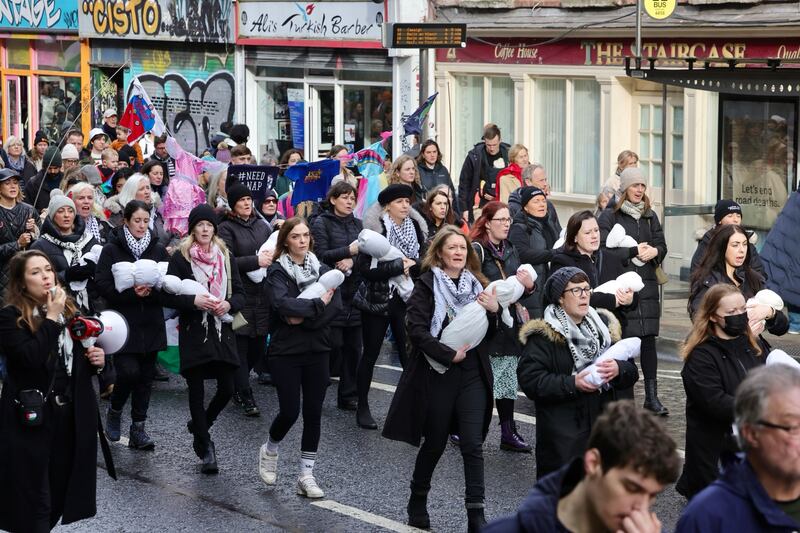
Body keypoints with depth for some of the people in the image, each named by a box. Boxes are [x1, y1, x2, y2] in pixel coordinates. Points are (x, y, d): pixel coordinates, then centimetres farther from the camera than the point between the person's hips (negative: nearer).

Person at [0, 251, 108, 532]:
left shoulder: (68, 310, 9)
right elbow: (30, 358, -25)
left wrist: (96, 359, 2)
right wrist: (51, 318, -20)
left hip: (71, 414, 6)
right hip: (31, 417, -6)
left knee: (61, 488, 12)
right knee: (33, 496, 1)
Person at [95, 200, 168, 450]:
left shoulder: (158, 249, 8)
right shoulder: (112, 250, -2)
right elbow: (103, 285, -10)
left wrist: (150, 291, -15)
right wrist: (132, 293, -20)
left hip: (151, 324, 4)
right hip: (123, 323, -4)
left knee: (146, 375, 5)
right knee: (129, 371, -14)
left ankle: (138, 429, 14)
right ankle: (114, 411, 14)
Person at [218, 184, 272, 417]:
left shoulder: (262, 226, 15)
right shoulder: (227, 228, -2)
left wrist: (271, 258, -5)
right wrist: (256, 261, -20)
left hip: (262, 295, 5)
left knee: (258, 344, 6)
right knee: (241, 345, -5)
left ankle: (238, 386, 27)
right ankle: (246, 397, -2)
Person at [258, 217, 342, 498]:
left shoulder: (322, 270, 8)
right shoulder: (277, 272, -4)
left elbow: (335, 306, -6)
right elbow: (283, 303, -22)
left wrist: (303, 318, -16)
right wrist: (318, 304, -17)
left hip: (317, 351, 4)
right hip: (286, 351, -4)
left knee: (313, 413, 2)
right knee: (290, 411, -6)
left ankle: (306, 475, 10)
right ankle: (269, 450, 24)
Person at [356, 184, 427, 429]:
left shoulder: (415, 228, 4)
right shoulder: (374, 229, -11)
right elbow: (364, 267, -19)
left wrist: (411, 266, -16)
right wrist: (399, 266, -20)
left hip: (405, 299, 3)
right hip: (377, 299, -3)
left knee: (409, 353, -3)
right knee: (370, 354, 9)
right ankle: (362, 407, 21)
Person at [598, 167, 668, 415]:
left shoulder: (650, 216, 17)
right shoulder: (610, 216, -1)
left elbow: (661, 245, 16)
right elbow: (603, 250, -10)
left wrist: (654, 251, -7)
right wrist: (634, 252, -14)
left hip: (647, 284, 5)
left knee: (649, 338, 2)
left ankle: (651, 395, 5)